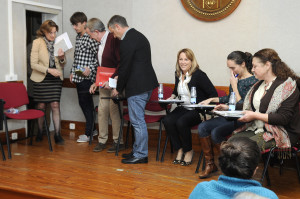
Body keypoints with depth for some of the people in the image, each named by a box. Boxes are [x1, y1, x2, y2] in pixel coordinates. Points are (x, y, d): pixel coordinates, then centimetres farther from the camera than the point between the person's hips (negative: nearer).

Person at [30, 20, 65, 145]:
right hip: (41, 79, -1)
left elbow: (62, 65, 11)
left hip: (56, 78, 2)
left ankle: (57, 134, 0)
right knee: (41, 106, 7)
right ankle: (40, 132, 23)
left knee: (55, 105, -5)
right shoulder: (37, 42, -4)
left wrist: (62, 58, -11)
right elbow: (33, 64, -9)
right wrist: (48, 70, -20)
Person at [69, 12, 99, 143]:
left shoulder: (90, 38, -12)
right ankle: (92, 129, 24)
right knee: (84, 103, 13)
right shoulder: (78, 37, 16)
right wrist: (72, 72, 19)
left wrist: (90, 68, -23)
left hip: (86, 77, -9)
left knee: (86, 103, -5)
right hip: (78, 77, 9)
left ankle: (88, 133, 4)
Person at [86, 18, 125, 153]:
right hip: (104, 82, 8)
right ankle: (102, 140, 18)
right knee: (102, 110, 8)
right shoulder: (100, 43, 13)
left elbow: (122, 63, -20)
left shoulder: (114, 40, -15)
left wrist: (112, 80, -22)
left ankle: (118, 142, 8)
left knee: (114, 110, -4)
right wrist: (96, 82, 17)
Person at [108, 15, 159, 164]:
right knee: (138, 120, 17)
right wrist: (119, 77, 22)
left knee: (138, 121, -3)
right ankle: (137, 150, 26)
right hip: (146, 84, 11)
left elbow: (125, 67, -14)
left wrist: (118, 89, -2)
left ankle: (141, 155, 5)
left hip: (137, 87, -11)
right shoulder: (138, 36, 17)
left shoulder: (127, 42, -15)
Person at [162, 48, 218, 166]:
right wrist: (172, 97, 9)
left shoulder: (199, 75, -11)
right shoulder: (178, 74, 10)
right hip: (183, 108, 6)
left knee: (181, 122, -31)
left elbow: (213, 94, -11)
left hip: (197, 110, -6)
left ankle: (188, 151, -6)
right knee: (167, 121, -21)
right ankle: (180, 150, -5)